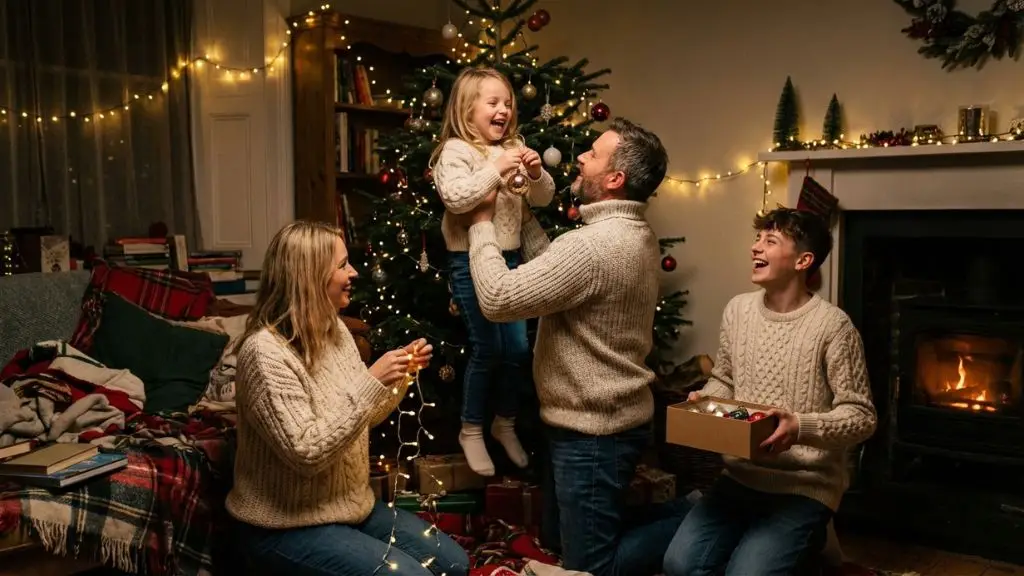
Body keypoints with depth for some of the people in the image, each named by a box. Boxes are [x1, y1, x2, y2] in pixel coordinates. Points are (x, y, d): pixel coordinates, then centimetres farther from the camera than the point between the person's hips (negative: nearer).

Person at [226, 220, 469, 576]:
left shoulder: (334, 330, 3)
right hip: (286, 525, -8)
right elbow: (306, 453, -29)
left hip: (350, 505, 9)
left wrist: (401, 377, -5)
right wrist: (372, 382, -30)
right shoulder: (266, 352, -24)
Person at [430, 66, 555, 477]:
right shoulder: (455, 150, -8)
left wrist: (536, 173, -10)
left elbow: (544, 198, 10)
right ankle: (471, 430, 17)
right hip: (470, 260, -6)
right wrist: (496, 170, -26)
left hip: (509, 257, 6)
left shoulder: (513, 148, 10)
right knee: (487, 348, -2)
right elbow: (455, 197, -25)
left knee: (518, 348, 7)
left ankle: (505, 423, 28)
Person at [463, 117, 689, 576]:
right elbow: (550, 269, 12)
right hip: (615, 418, 10)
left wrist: (482, 222, -13)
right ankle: (688, 510, 20)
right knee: (561, 536, 23)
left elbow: (497, 299, -26)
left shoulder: (595, 246, -28)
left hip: (593, 432, -10)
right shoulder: (637, 236, 5)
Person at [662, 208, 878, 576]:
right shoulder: (737, 309, 4)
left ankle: (805, 542, 9)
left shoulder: (832, 325, -14)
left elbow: (862, 416, -11)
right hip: (740, 477, 5)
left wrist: (802, 428, -27)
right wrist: (702, 399, -3)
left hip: (805, 487, -5)